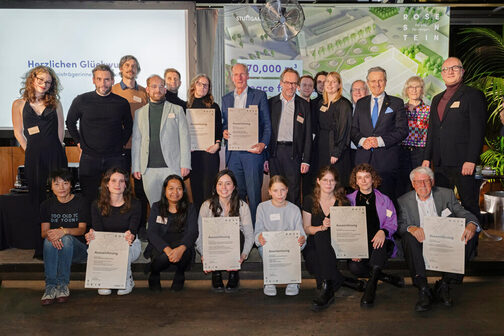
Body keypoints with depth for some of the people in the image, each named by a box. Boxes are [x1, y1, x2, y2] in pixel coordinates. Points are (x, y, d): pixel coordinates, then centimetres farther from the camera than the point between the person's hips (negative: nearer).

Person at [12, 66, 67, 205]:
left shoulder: (55, 103, 8)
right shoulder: (19, 104, 6)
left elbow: (61, 129, 7)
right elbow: (18, 132, 6)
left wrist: (55, 149, 2)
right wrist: (30, 150, 1)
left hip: (55, 154, 0)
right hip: (34, 155, 0)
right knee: (37, 192, 8)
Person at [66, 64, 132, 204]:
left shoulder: (121, 103, 2)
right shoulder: (81, 100, 1)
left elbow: (128, 126, 17)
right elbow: (70, 122, 15)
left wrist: (121, 144, 8)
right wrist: (79, 142, 8)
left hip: (115, 159, 0)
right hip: (89, 159, 0)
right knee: (88, 198, 6)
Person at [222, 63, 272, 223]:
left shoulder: (259, 95, 4)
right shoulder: (226, 99, 16)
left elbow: (266, 124, 1)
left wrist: (263, 143, -14)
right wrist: (224, 132, -4)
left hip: (252, 151, -3)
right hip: (233, 152, 4)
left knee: (254, 193, -2)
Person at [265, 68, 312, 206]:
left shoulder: (304, 105, 6)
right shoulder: (271, 103, 8)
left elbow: (308, 134, 4)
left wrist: (306, 160, -3)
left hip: (294, 153, -1)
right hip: (274, 153, 1)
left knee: (294, 193, 0)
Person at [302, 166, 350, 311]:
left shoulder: (343, 202, 7)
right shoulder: (309, 201, 7)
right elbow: (306, 228, 4)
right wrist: (321, 227, -15)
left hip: (336, 246, 0)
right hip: (314, 246, 1)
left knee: (321, 235, -33)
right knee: (320, 234, -34)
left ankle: (326, 287, -38)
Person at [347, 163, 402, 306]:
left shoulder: (384, 200, 16)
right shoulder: (349, 200, 14)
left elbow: (392, 224, 8)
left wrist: (383, 231, -17)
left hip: (379, 243, 0)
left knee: (380, 241, -37)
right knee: (354, 267, -32)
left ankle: (371, 285, -38)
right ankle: (387, 278, -13)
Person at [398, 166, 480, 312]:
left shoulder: (446, 194, 10)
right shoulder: (404, 201, 6)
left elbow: (464, 213, 1)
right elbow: (400, 225, -5)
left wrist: (471, 224, -24)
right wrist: (411, 228, -30)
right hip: (421, 245, -2)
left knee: (470, 235, -24)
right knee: (409, 237, -32)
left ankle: (444, 285, -21)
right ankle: (423, 289, -33)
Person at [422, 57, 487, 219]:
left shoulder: (474, 95, -2)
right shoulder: (437, 99, 19)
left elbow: (478, 130, -9)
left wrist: (470, 160, -17)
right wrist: (427, 157, 12)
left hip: (463, 163, -6)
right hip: (440, 163, 6)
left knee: (470, 206, -1)